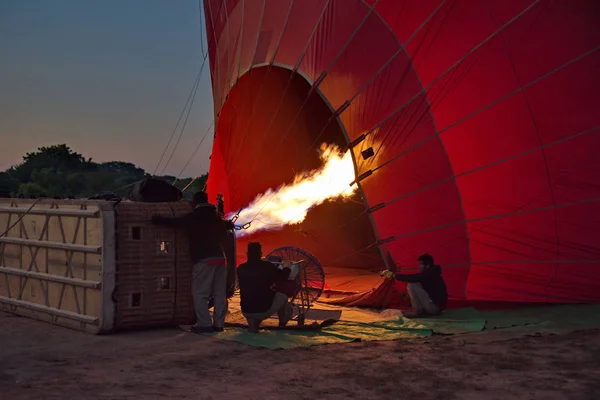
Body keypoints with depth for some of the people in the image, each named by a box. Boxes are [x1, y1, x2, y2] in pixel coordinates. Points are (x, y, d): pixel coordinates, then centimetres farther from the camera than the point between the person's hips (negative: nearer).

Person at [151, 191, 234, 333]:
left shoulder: (192, 217, -1)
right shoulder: (217, 218, 17)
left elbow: (173, 222, -2)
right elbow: (229, 225, 34)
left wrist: (155, 219, 10)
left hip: (204, 260, -6)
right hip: (220, 258, 6)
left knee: (199, 293, -2)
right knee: (219, 293, 9)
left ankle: (205, 324, -8)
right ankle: (219, 324, 9)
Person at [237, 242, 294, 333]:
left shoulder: (241, 269, -2)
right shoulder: (268, 267, -10)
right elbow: (283, 278, 9)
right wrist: (287, 268, 30)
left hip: (246, 312, 3)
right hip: (264, 310, -3)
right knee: (282, 296, 23)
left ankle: (253, 324, 17)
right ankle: (283, 324, 40)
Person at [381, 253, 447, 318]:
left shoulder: (429, 273, -14)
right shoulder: (431, 273, 15)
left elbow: (412, 278, -24)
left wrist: (394, 275, -16)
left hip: (434, 305, -10)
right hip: (437, 306, 10)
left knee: (411, 285, -14)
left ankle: (418, 312, -7)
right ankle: (422, 311, 10)